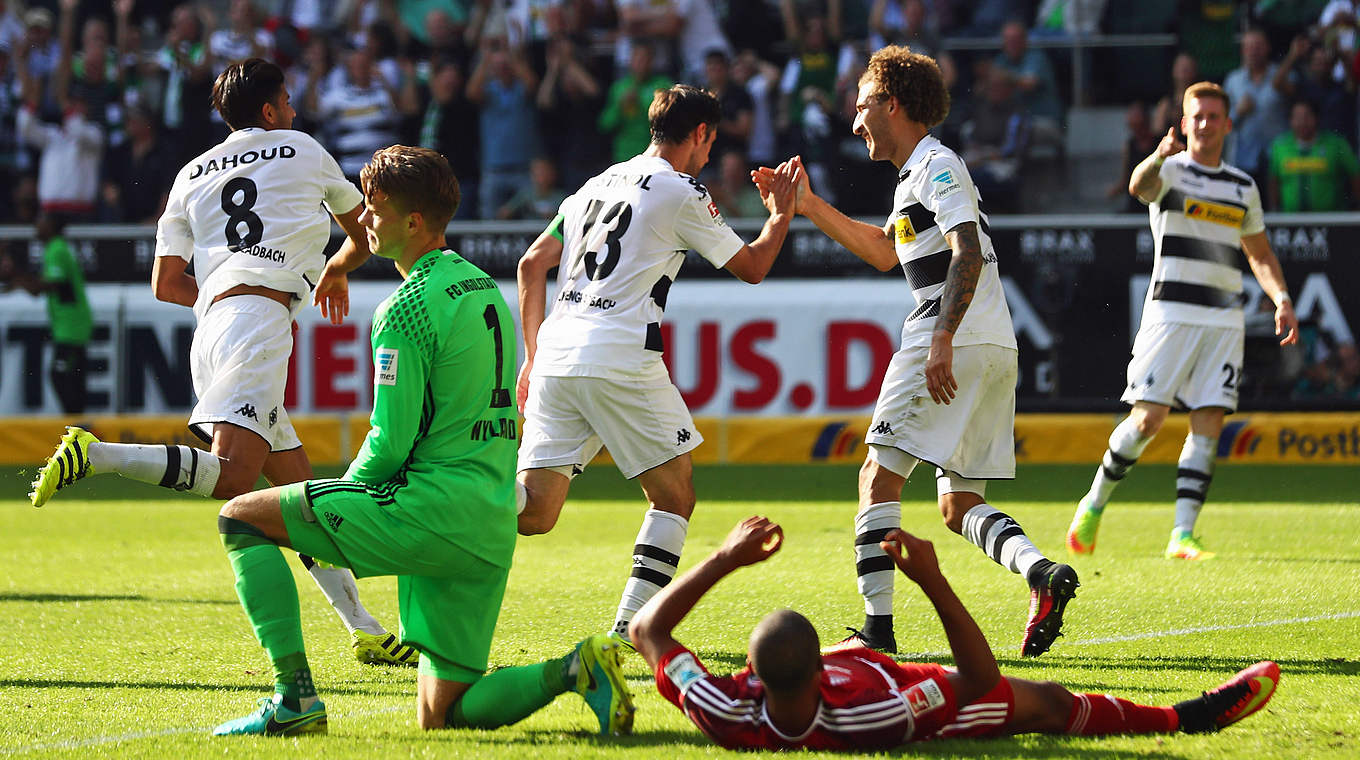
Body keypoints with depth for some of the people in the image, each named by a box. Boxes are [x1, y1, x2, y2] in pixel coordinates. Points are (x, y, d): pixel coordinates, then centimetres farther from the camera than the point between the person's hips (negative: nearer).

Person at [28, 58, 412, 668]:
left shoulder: (191, 175, 24)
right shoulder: (301, 150, 15)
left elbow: (166, 284, 19)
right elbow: (364, 232, 30)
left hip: (211, 320, 7)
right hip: (261, 317, -7)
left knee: (302, 489, 8)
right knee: (230, 477, -23)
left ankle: (363, 631, 8)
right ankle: (93, 455, -34)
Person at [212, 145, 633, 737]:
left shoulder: (408, 310, -12)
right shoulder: (485, 288, 17)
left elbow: (390, 444, -14)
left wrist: (339, 500, 7)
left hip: (429, 512, -9)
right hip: (491, 530, 9)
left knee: (241, 518, 2)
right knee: (443, 716, 11)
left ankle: (294, 698, -7)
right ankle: (575, 670, -9)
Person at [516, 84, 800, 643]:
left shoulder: (598, 183, 22)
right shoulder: (681, 193, 1)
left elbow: (533, 264, 21)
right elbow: (752, 267, 10)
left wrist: (534, 356, 24)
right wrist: (782, 211, 27)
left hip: (556, 358, 6)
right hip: (621, 361, -6)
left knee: (534, 510, 2)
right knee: (675, 497, 9)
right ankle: (630, 629, -1)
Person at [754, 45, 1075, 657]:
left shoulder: (938, 166, -7)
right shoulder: (918, 173, 23)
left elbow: (967, 253, -21)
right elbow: (884, 252, 37)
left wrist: (942, 342, -29)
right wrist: (808, 206, 33)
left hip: (955, 343, -10)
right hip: (993, 350, 10)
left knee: (879, 475, -5)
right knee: (958, 505, 8)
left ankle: (877, 629, -10)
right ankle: (1041, 571, -16)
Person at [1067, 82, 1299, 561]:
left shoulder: (1244, 188, 16)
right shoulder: (1170, 171, 1)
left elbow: (1260, 254, 26)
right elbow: (1140, 187, -24)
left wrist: (1281, 299, 10)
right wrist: (1156, 160, -47)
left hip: (1224, 321, 4)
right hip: (1171, 313, -4)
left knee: (1208, 424, -6)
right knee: (1148, 418, -10)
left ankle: (1182, 535, -6)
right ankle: (1095, 504, 11)